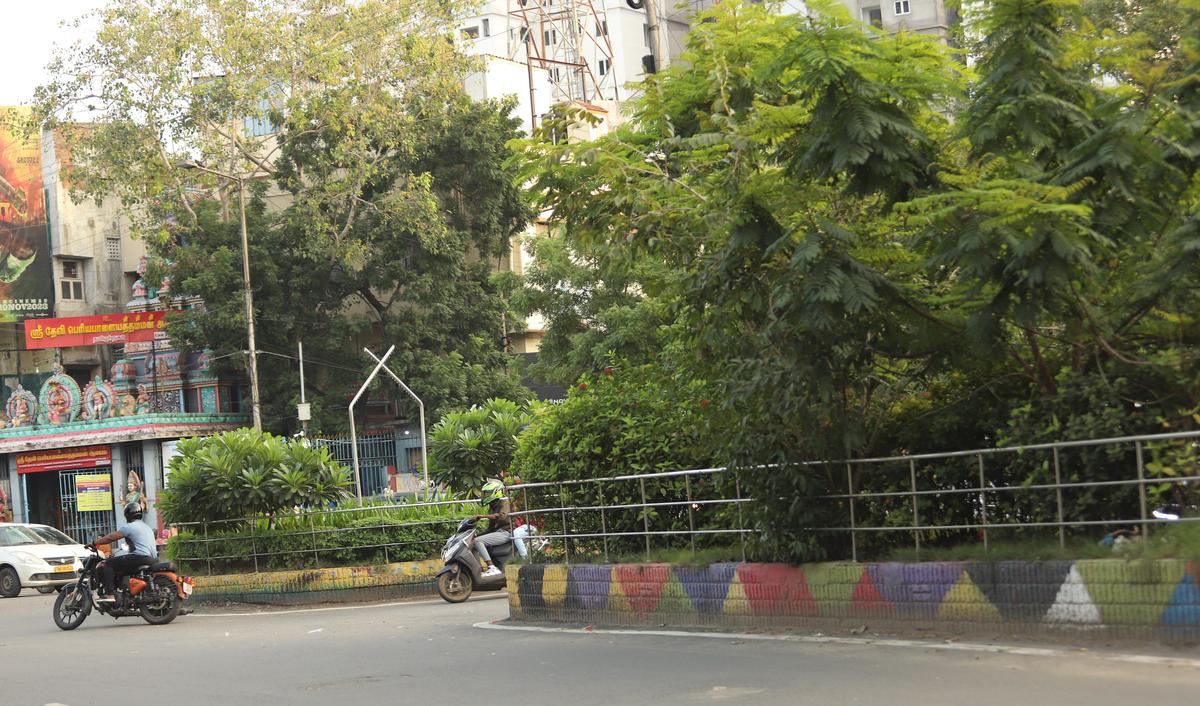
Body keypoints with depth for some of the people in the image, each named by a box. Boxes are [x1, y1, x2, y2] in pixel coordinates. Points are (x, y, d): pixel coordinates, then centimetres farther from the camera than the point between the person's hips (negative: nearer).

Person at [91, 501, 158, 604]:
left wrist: (94, 542, 7)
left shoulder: (129, 526, -3)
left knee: (107, 564, -8)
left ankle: (110, 594, -22)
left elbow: (110, 538, -5)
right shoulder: (147, 527, 24)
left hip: (139, 557, -9)